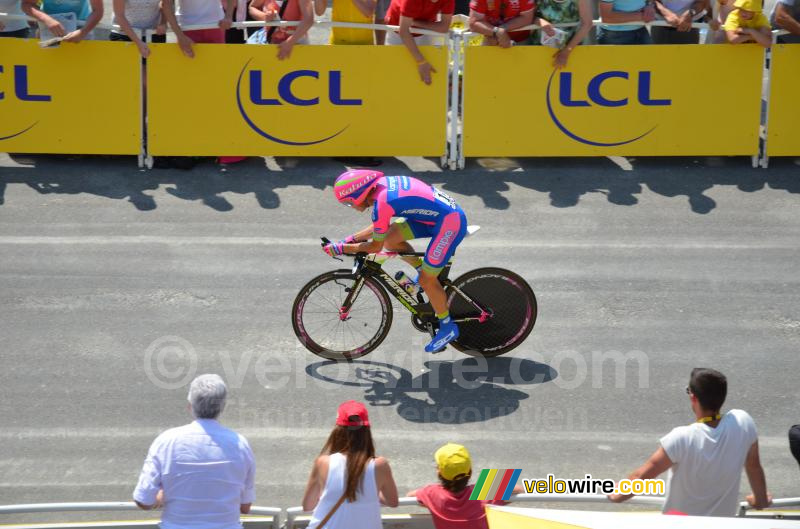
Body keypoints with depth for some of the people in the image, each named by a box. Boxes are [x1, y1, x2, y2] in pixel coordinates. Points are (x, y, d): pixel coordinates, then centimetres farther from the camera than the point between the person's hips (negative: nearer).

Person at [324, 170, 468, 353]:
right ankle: (423, 270, 22)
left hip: (450, 223, -9)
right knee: (390, 237, 3)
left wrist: (341, 248, -5)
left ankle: (448, 327, 15)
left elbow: (375, 246, -12)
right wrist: (352, 239, 13)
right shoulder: (382, 183, 2)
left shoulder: (381, 203, -23)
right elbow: (380, 227, 16)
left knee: (427, 280, -2)